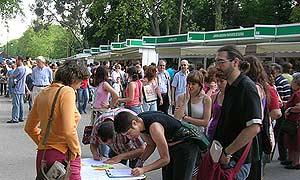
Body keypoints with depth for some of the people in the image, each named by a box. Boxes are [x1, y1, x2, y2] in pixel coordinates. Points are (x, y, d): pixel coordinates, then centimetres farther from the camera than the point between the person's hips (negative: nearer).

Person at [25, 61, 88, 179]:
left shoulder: (43, 92, 11)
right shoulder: (67, 91, -12)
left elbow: (29, 128, 19)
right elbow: (68, 130, -21)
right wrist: (76, 150, -8)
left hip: (42, 155, 8)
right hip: (63, 154, -8)